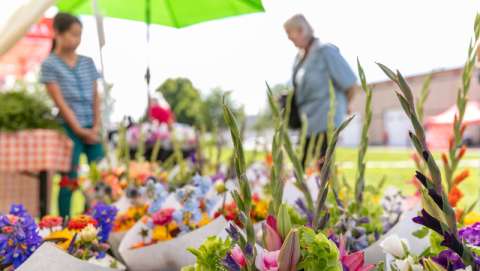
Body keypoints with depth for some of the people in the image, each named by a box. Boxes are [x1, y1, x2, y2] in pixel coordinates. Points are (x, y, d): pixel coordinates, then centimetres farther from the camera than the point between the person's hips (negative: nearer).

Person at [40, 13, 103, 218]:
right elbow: (60, 102, -9)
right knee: (69, 178, -4)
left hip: (91, 128, 5)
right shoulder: (49, 65, -3)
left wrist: (96, 126, -4)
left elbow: (96, 97, 9)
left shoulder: (88, 63, 11)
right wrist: (79, 130, -13)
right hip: (69, 128, -5)